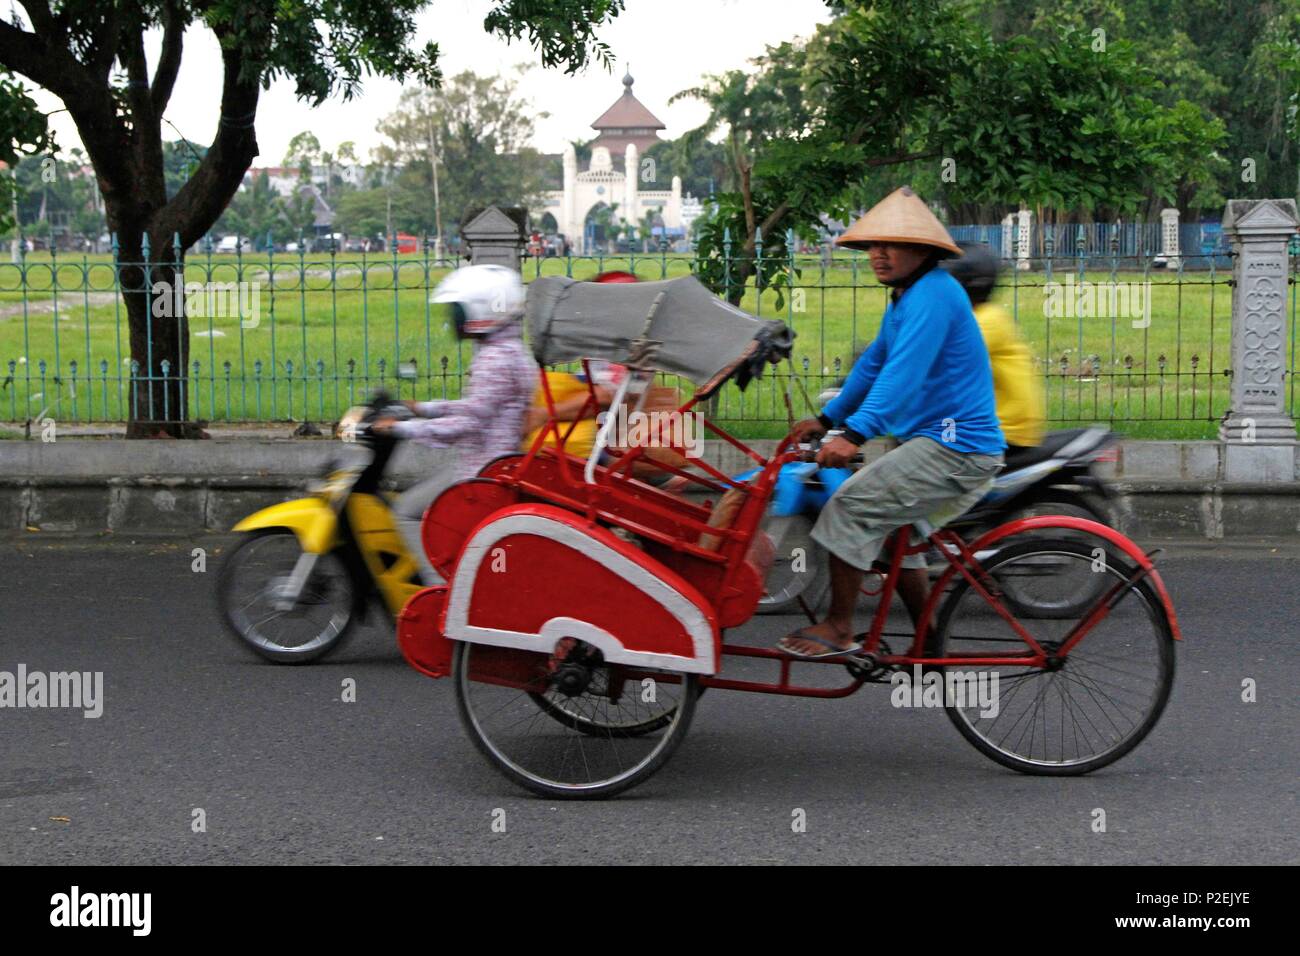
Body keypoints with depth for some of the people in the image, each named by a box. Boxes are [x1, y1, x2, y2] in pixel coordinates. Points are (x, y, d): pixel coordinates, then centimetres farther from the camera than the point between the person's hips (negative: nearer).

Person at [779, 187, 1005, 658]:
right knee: (895, 530, 23)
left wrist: (854, 434, -35)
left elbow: (904, 371, -28)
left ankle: (838, 630, -7)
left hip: (956, 449, -11)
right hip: (937, 439, 11)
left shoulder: (933, 293, -18)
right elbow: (873, 364, 24)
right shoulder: (904, 298, 16)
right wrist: (826, 419, 22)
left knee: (851, 506, -17)